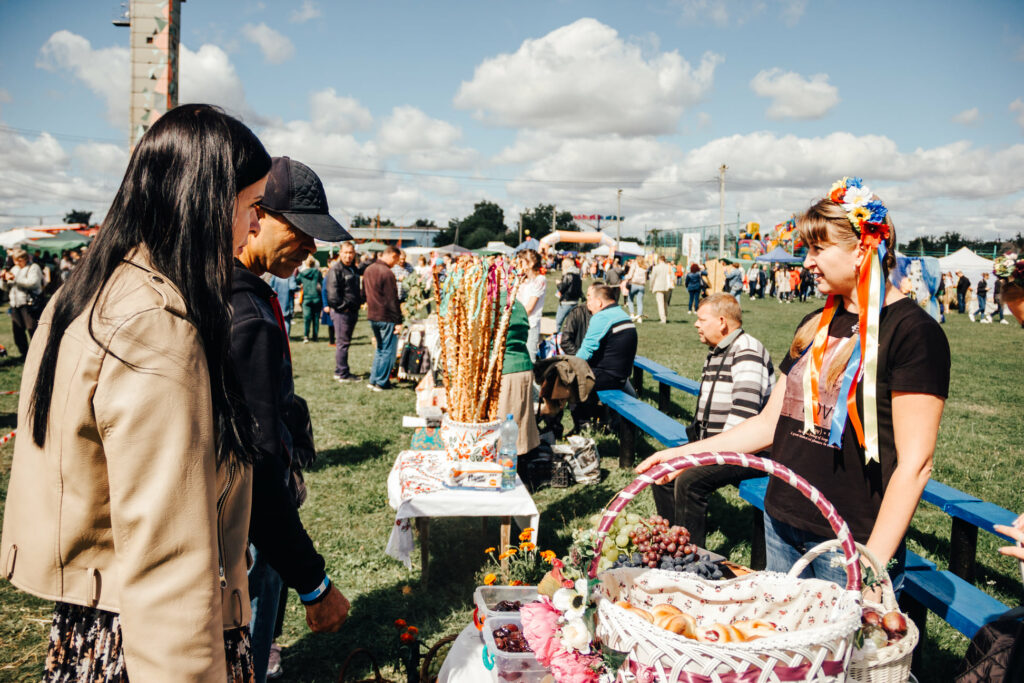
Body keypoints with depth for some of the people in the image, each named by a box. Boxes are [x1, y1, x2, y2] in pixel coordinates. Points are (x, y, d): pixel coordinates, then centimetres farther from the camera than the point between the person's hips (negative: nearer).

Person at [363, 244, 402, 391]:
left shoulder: (368, 270, 9)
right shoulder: (387, 273, -18)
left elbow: (364, 293, 19)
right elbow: (392, 300, -18)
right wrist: (398, 320, -14)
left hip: (372, 317, 9)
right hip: (386, 318, -9)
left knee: (380, 348, 20)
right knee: (388, 350, 2)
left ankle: (373, 380, 20)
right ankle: (381, 383, 4)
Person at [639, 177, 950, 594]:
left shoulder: (912, 331, -11)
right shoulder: (817, 326, 11)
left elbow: (914, 462, -15)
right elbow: (772, 422, 13)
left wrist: (874, 561, -19)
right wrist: (684, 452, 8)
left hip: (851, 541, -6)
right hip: (781, 527, 7)